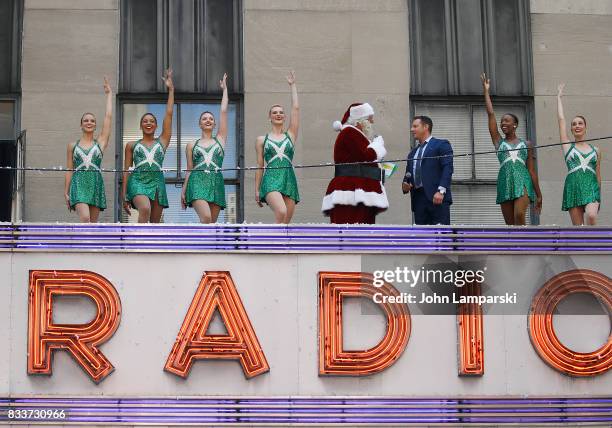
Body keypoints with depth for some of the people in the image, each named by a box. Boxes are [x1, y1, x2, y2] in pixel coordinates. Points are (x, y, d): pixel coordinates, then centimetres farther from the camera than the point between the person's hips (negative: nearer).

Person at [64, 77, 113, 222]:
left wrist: (109, 94, 15)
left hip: (96, 185, 1)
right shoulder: (73, 146, 10)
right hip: (79, 184, -1)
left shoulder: (100, 143, 9)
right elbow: (69, 170, 12)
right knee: (85, 218, -22)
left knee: (92, 223, 1)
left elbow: (108, 117, 9)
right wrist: (66, 192, 7)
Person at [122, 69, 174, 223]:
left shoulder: (162, 141, 15)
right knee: (145, 209, -31)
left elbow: (169, 114, 14)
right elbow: (126, 170, 12)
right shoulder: (132, 145, 14)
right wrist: (124, 195, 5)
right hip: (137, 181, -2)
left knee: (155, 223, 1)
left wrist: (171, 89, 14)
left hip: (157, 182, 2)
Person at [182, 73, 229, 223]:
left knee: (211, 224, -3)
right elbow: (189, 169, 16)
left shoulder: (220, 140, 15)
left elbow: (224, 111, 16)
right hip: (198, 182, -2)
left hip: (216, 183, 2)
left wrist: (224, 88, 22)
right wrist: (183, 191, 9)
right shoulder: (192, 145, 15)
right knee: (206, 218, -24)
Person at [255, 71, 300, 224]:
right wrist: (257, 190, 7)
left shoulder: (290, 135, 15)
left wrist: (292, 85, 18)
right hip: (271, 180, -2)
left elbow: (296, 108, 12)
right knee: (281, 212, -30)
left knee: (285, 223, -3)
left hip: (289, 181, 2)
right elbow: (259, 166, 12)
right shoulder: (262, 140, 13)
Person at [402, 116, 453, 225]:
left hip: (437, 197, -6)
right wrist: (405, 185, 3)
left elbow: (447, 168, -7)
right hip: (418, 199, 6)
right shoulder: (413, 152, 26)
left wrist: (441, 190, -19)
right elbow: (408, 174, 27)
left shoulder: (441, 145, 5)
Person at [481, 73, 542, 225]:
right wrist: (486, 91, 13)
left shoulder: (526, 144, 12)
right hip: (505, 182, 2)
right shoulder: (498, 142, 15)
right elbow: (491, 114, 11)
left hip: (523, 182, -2)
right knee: (510, 224, 0)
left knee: (519, 216, -24)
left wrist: (538, 195, 7)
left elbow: (532, 170, 10)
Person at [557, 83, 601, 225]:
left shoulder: (595, 151, 14)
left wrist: (599, 197, 19)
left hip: (591, 188, 0)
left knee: (591, 216, -28)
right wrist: (559, 97, 18)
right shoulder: (568, 146, 12)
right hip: (573, 187, 0)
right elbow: (561, 119, 12)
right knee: (578, 227, -5)